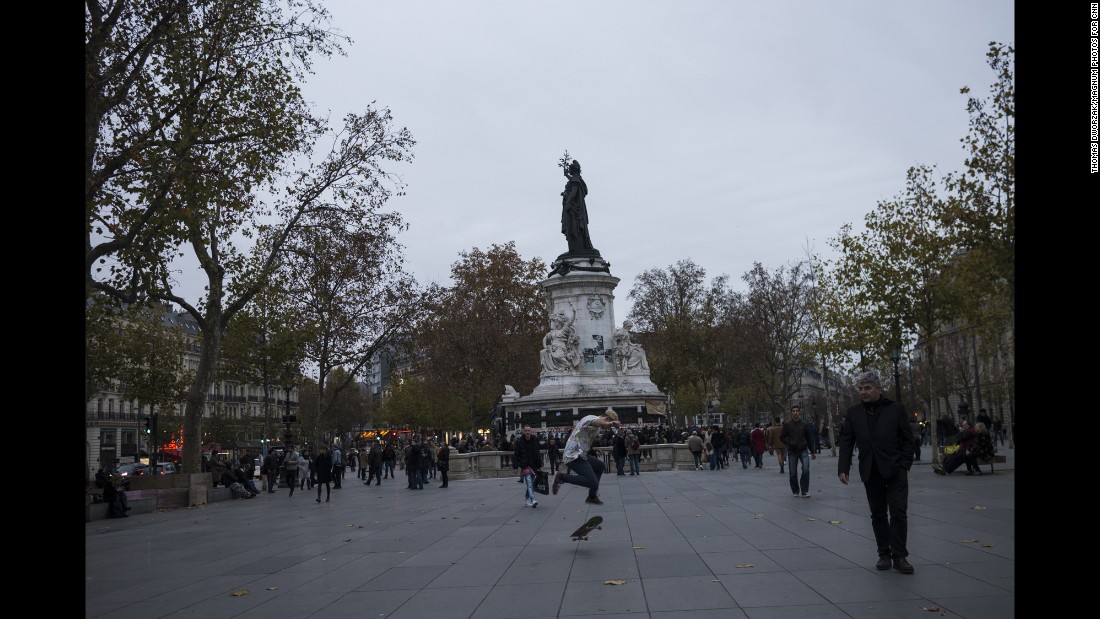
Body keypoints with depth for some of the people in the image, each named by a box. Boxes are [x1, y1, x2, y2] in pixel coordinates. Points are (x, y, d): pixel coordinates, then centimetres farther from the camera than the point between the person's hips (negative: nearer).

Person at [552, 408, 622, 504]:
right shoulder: (592, 418, -13)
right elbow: (595, 422, -42)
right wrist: (609, 423, -60)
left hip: (578, 454, 11)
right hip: (574, 456, -11)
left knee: (600, 465, 27)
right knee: (593, 483, -21)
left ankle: (592, 497, 26)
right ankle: (562, 477, -12)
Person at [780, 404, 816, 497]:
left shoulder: (804, 424, 5)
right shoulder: (787, 424, -1)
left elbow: (808, 439, 12)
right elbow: (781, 437, 1)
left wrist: (812, 452, 13)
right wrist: (790, 444, -14)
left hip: (803, 451, 0)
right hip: (792, 452, 0)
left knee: (806, 470, -14)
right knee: (793, 473, 4)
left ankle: (804, 492, -7)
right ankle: (795, 492, 19)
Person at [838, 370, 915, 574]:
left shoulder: (895, 409, 0)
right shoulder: (853, 413, 6)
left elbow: (908, 439, 2)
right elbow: (846, 442, 5)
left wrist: (904, 465, -6)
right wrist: (843, 468, -3)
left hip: (894, 470, -2)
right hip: (871, 472, 3)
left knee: (898, 512, -5)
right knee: (878, 514, 8)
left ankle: (899, 556, 1)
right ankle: (884, 554, 16)